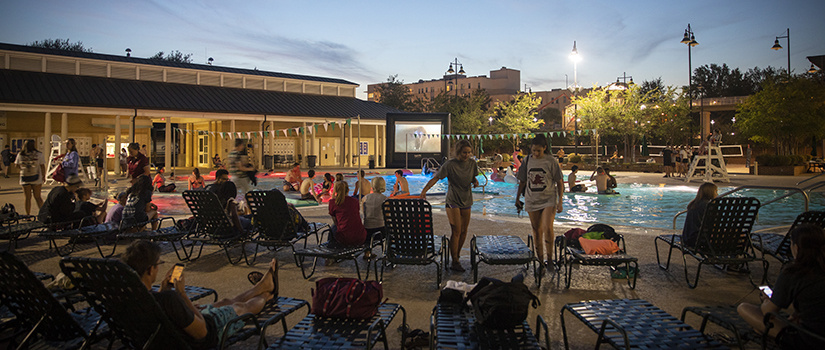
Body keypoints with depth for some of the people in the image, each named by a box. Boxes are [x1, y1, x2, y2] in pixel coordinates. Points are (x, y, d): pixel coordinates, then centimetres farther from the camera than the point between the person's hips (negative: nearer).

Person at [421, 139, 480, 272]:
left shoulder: (472, 164, 3)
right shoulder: (450, 164, -12)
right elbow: (436, 178, -15)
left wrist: (475, 181, -5)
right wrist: (424, 190, -27)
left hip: (466, 201, 5)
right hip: (453, 202, -5)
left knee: (463, 231, 8)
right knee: (456, 231, -11)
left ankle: (457, 255, 27)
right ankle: (455, 262, -5)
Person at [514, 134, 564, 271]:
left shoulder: (551, 161, -5)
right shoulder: (527, 160, 4)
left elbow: (560, 183, -1)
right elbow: (522, 181, 15)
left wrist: (560, 202, -5)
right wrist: (517, 198, 17)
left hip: (549, 200, -3)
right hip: (532, 201, 3)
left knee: (547, 228, -19)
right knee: (537, 231, 7)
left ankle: (550, 259, -2)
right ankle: (540, 261, 17)